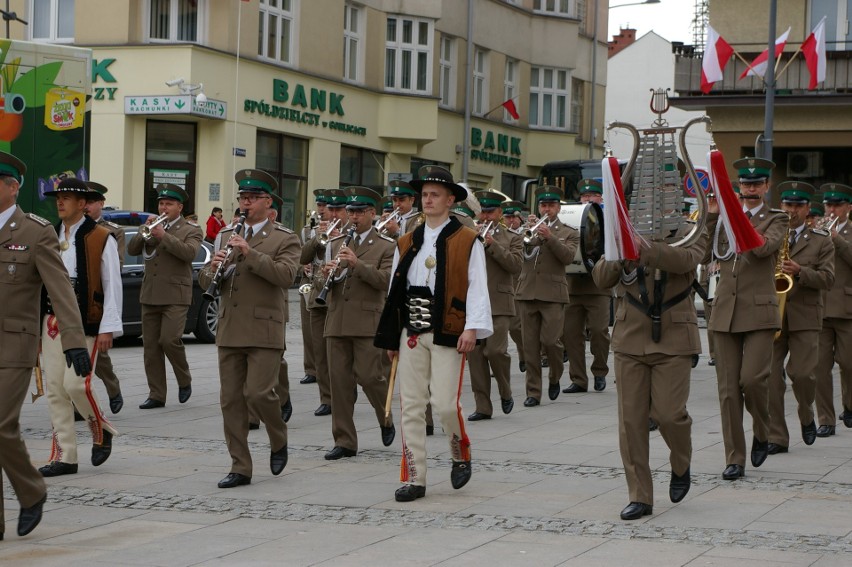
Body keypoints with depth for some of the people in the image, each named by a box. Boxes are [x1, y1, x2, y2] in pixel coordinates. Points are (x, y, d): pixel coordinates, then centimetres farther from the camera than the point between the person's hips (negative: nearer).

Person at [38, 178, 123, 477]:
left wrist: (108, 328, -11)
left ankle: (101, 432, 15)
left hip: (84, 322, -6)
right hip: (52, 321, 6)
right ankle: (64, 457, 11)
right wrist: (36, 323, 12)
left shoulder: (101, 239, -5)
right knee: (55, 388, 4)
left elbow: (113, 285, -7)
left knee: (76, 383, -14)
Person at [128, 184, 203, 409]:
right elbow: (132, 249, 6)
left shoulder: (190, 230, 3)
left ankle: (184, 381, 7)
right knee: (150, 347, 3)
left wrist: (163, 236, -21)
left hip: (175, 296, -5)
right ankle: (156, 395, 8)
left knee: (169, 340, -18)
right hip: (150, 295, 5)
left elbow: (189, 252, -16)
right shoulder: (153, 227, 16)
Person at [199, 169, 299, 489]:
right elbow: (205, 283, 13)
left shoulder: (284, 239, 0)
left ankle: (279, 441, 16)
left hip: (264, 332, -5)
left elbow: (286, 276, -17)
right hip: (230, 331, 5)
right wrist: (213, 268, -10)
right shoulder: (226, 236, 16)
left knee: (258, 392, -13)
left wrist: (250, 252, -23)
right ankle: (240, 468, 9)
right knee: (231, 399, 3)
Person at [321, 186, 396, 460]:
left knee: (367, 375, -9)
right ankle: (344, 441, 7)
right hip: (337, 321, 4)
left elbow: (386, 280, -11)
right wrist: (327, 274, -7)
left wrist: (357, 264, -20)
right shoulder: (336, 244, 17)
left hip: (367, 321, -4)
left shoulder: (386, 246, 2)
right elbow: (327, 282, 17)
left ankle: (386, 420, 20)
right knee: (339, 380, 2)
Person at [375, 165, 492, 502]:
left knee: (446, 403, -9)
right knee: (411, 406, 2)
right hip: (411, 332, 5)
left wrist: (472, 328, -16)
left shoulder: (467, 242, 1)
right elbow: (394, 290, 14)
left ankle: (461, 455, 20)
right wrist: (390, 337, 11)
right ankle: (414, 478, 6)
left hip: (448, 334, -4)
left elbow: (477, 288, -5)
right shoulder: (406, 243, 14)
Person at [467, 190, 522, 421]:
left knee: (496, 351, -13)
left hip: (499, 304, -3)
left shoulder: (512, 238, 9)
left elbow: (516, 265, -7)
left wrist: (493, 245, -13)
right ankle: (482, 406, 6)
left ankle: (506, 393, 12)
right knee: (476, 354, 0)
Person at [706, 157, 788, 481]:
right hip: (725, 312, 3)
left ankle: (762, 434, 11)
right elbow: (705, 256, 1)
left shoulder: (775, 220, 5)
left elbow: (765, 247, -16)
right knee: (728, 389, 0)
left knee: (752, 379, -17)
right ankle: (735, 459, 6)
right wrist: (711, 217, -7)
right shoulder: (724, 218, 14)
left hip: (759, 312, -3)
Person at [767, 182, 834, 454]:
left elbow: (827, 278, -2)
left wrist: (800, 272, -18)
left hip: (804, 317, -1)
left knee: (802, 373, -9)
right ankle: (776, 438, 2)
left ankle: (806, 417, 22)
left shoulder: (821, 240, 8)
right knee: (770, 376, -4)